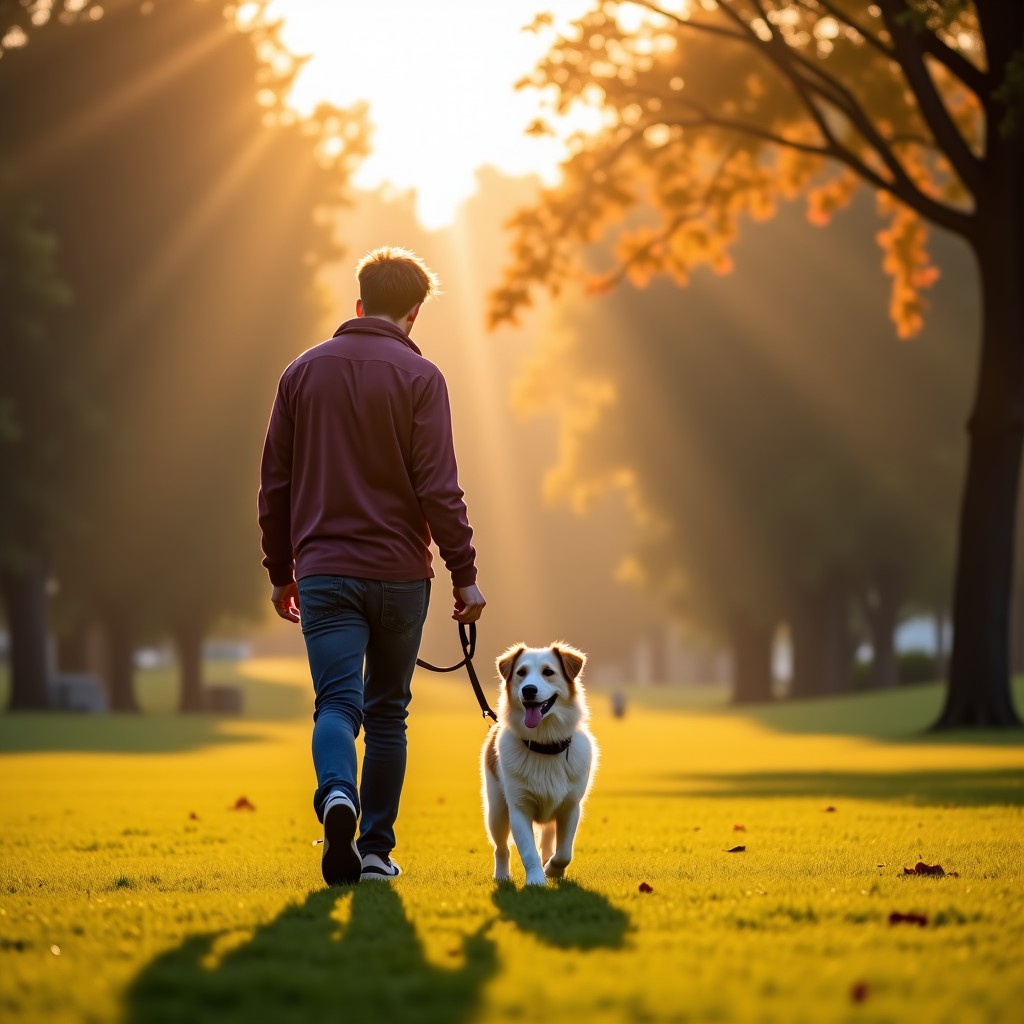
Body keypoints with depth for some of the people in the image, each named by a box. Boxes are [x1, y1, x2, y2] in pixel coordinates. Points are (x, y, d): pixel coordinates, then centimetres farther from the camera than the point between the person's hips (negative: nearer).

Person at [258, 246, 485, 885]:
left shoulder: (304, 371, 8)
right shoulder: (419, 377, -4)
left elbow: (275, 484, 10)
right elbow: (438, 488, -10)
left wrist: (281, 572, 18)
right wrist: (465, 574, -5)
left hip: (323, 572, 2)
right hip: (399, 572, -1)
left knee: (337, 703, -4)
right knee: (387, 712, 12)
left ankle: (337, 795, -34)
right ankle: (376, 849, 13)